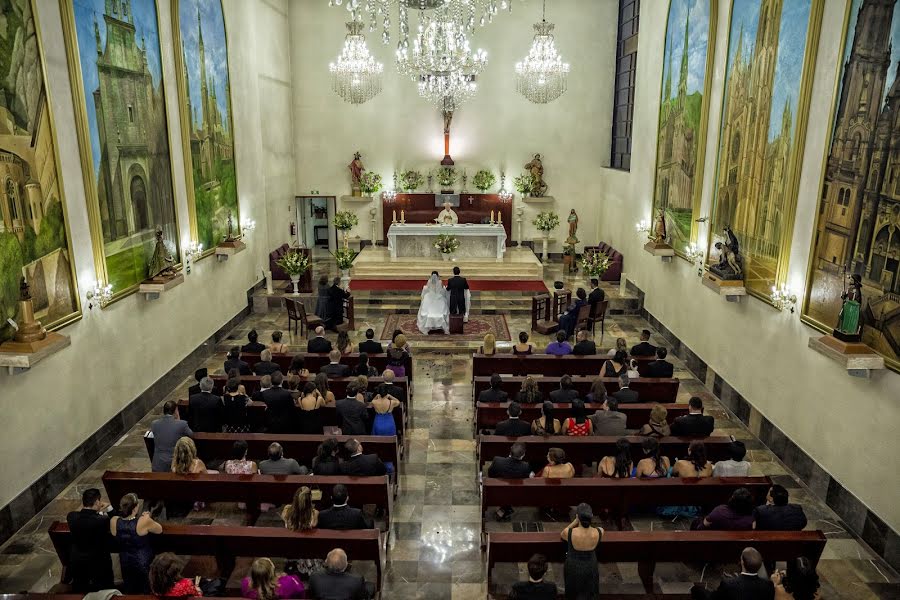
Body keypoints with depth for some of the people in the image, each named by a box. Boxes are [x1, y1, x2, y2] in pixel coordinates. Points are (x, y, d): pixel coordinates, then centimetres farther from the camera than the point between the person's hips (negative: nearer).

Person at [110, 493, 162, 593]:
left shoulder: (113, 521, -18)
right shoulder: (144, 521, -29)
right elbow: (159, 530, -10)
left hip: (125, 563, 4)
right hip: (144, 563, -4)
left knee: (129, 591, 24)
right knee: (146, 590, 18)